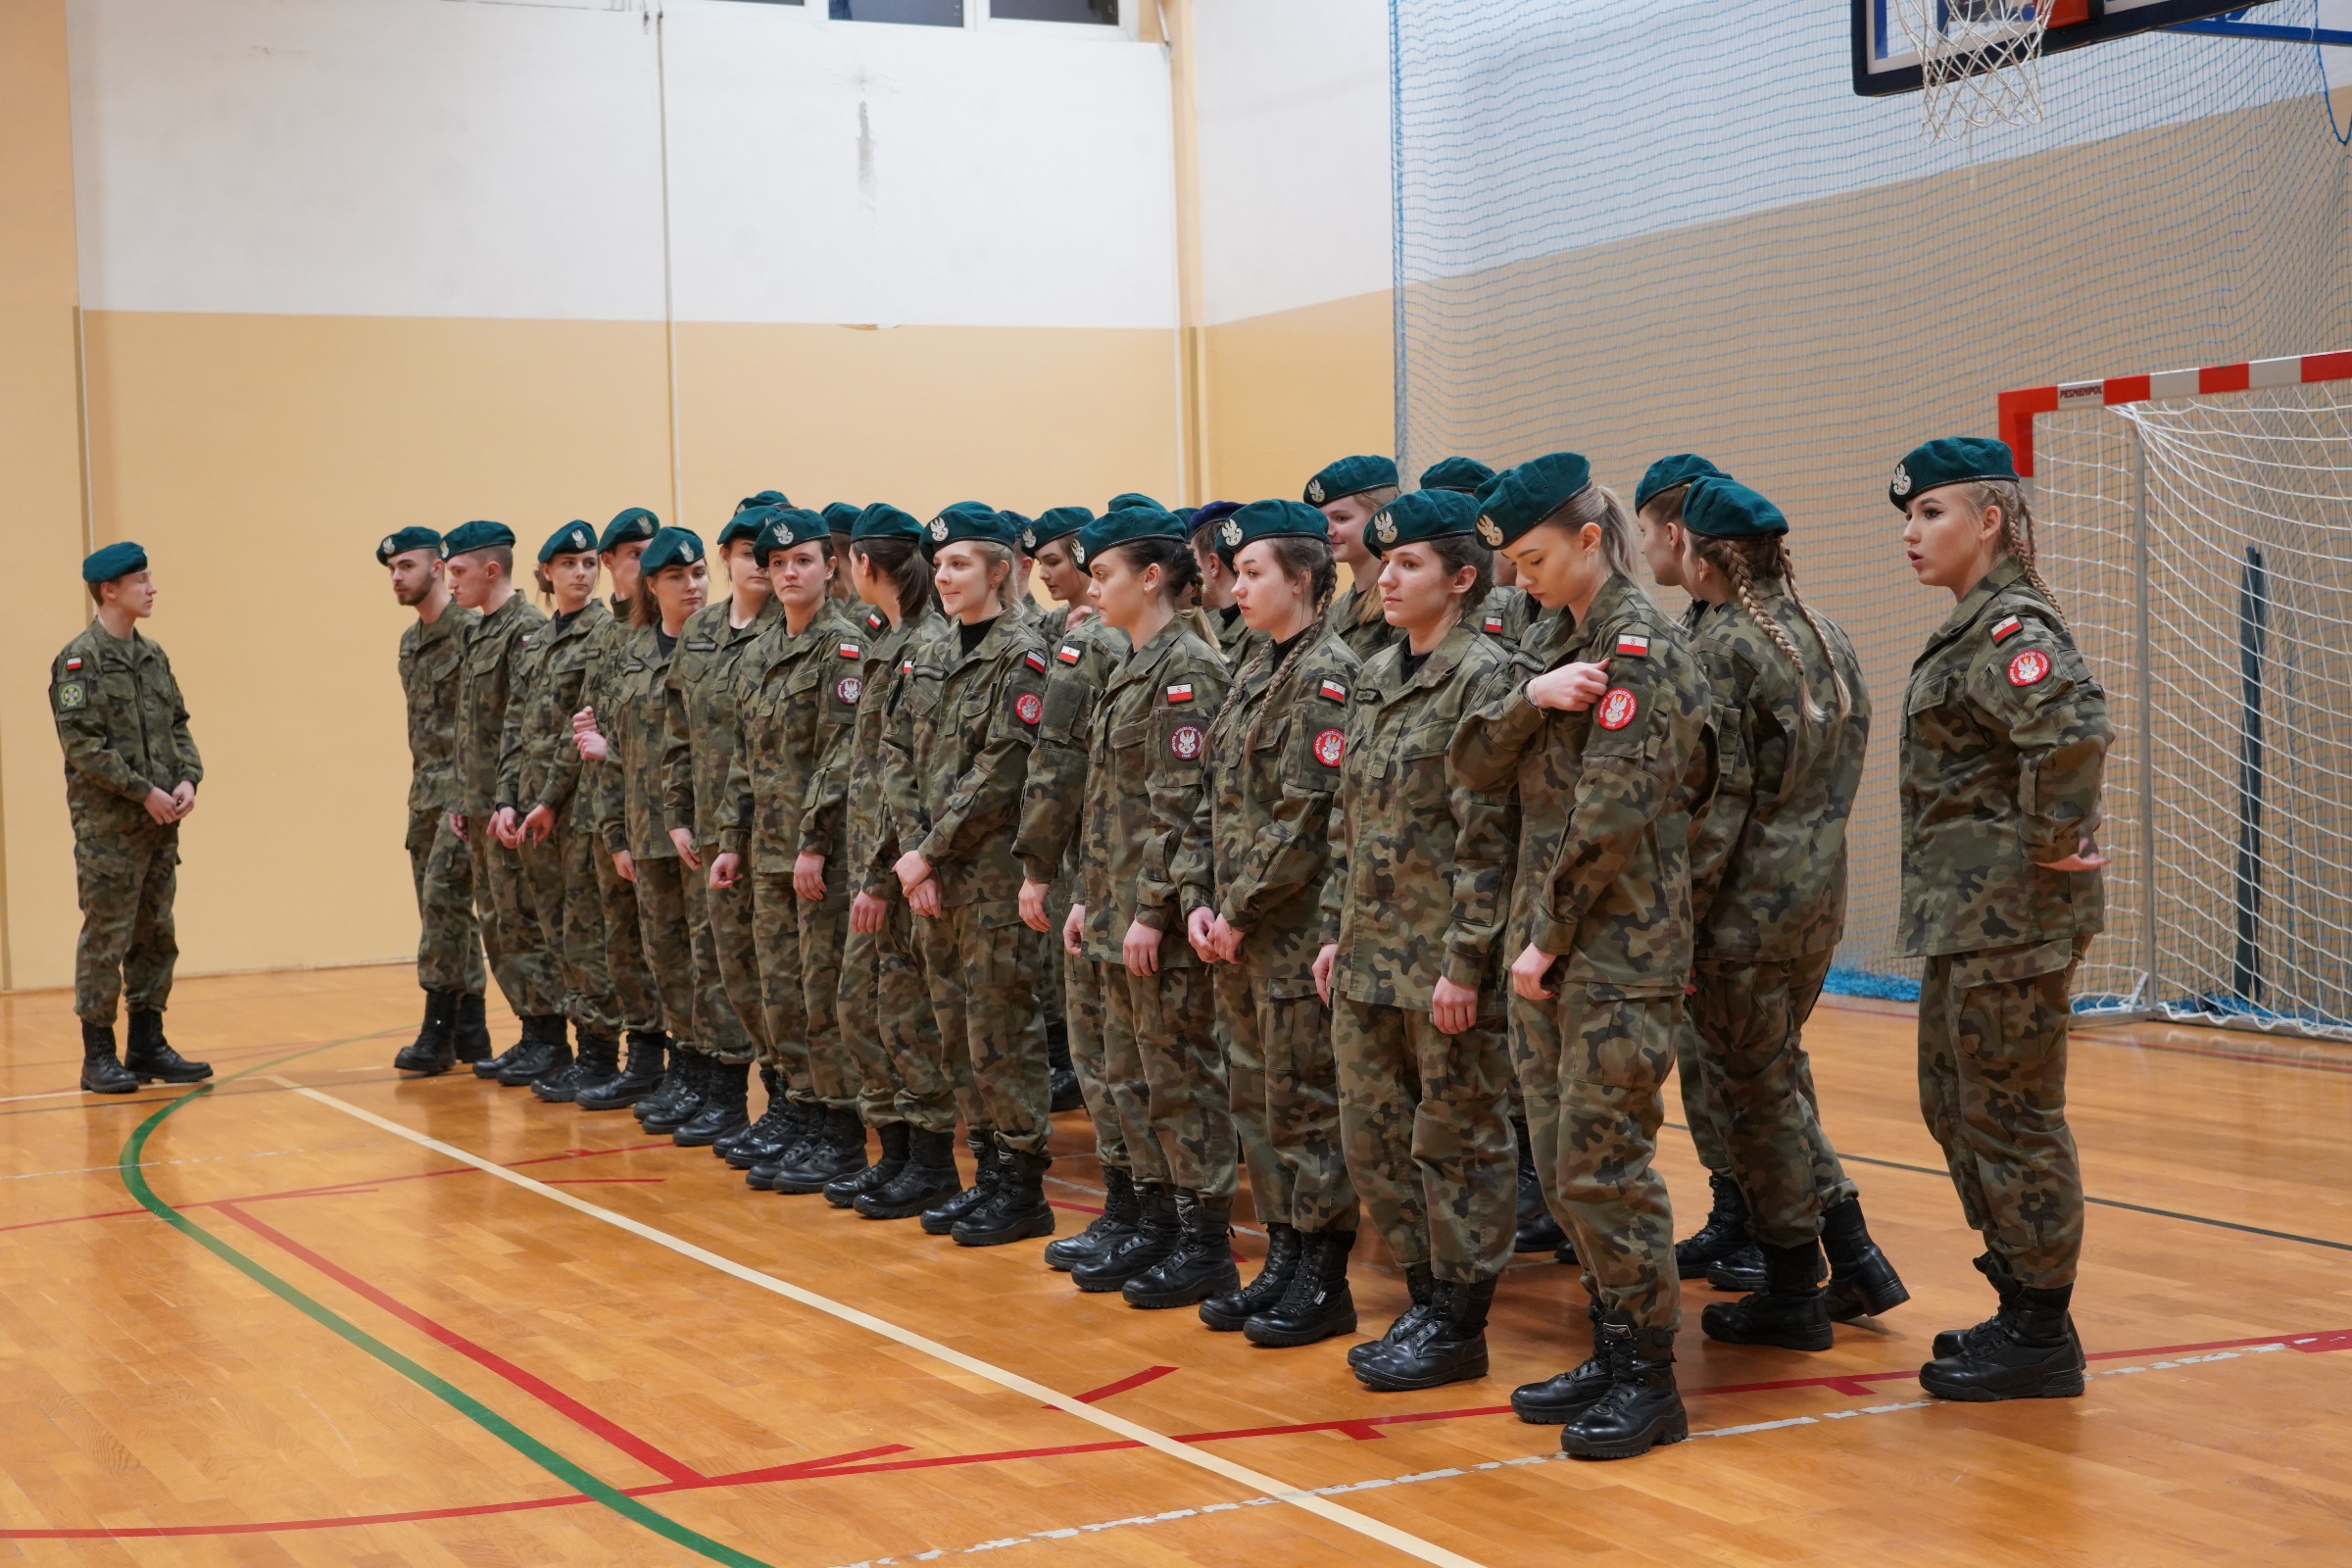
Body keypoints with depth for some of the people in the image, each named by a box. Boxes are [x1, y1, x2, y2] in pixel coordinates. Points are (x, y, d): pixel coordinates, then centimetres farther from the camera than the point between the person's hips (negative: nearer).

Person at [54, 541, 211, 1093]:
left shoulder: (153, 656, 13)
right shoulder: (79, 660, -9)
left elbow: (177, 726, 16)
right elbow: (82, 744, -16)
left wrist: (188, 779, -2)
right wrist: (143, 792, -17)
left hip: (160, 825, 7)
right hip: (108, 825, -7)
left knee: (156, 937, 10)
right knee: (106, 940, -2)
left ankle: (147, 1046, 18)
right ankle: (99, 1056, 5)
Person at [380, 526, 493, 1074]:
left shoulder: (473, 631, -12)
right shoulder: (409, 641, 16)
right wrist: (419, 779, 18)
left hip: (465, 788, -9)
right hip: (426, 790, 9)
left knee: (443, 894, -13)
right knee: (443, 905, 9)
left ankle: (439, 1029, -9)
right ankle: (470, 1029, 14)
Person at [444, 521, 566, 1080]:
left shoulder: (527, 629, -13)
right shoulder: (477, 633, 17)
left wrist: (510, 803, -22)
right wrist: (464, 801, 16)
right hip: (480, 806, 10)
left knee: (523, 921, -5)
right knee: (496, 925, 12)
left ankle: (549, 1038, 1)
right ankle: (533, 1033, 18)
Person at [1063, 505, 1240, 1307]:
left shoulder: (1187, 668, -15)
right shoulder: (1130, 668, 14)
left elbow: (1180, 804, -20)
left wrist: (1152, 911, -21)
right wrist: (1089, 897, 15)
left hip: (1163, 918, -9)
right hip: (1118, 911, 10)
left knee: (1180, 1075, -2)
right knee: (1130, 1074, 14)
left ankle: (1207, 1243, 7)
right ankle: (1156, 1224, 24)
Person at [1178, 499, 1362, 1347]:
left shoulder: (1331, 672, -14)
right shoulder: (1257, 669, 14)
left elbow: (1309, 812, -19)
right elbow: (1215, 797, 15)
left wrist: (1242, 912, -15)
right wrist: (1200, 898, 4)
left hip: (1299, 927, -9)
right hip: (1238, 932, 9)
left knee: (1306, 1102, -2)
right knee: (1256, 1096, 13)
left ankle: (1323, 1283, 7)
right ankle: (1282, 1259, 23)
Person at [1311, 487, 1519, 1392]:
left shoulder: (1484, 677, -12)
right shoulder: (1376, 678, 13)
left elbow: (1489, 834, -17)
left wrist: (1466, 964, -19)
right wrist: (1336, 931, 14)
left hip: (1444, 965, -8)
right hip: (1369, 957, 8)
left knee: (1456, 1141, 2)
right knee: (1373, 1135, 13)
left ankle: (1459, 1326, 12)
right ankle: (1426, 1300, 25)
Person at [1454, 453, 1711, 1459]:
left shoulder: (1640, 643, -12)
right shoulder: (1565, 642, 15)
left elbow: (1611, 814, -18)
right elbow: (1474, 762, 7)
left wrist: (1550, 936, -14)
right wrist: (1531, 697, -13)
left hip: (1619, 953, -9)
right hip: (1551, 950, 9)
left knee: (1602, 1164, -6)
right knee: (1560, 1161, 11)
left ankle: (1649, 1379, 4)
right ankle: (1611, 1350, 22)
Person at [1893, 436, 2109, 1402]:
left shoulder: (2009, 628, -16)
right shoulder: (1978, 626, 15)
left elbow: (2075, 731, -32)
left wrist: (2051, 842, -22)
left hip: (2011, 917, -11)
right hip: (1968, 917, 11)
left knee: (2010, 1117, -2)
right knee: (1954, 1108, 17)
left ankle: (2041, 1336, 8)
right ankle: (2022, 1309, 27)